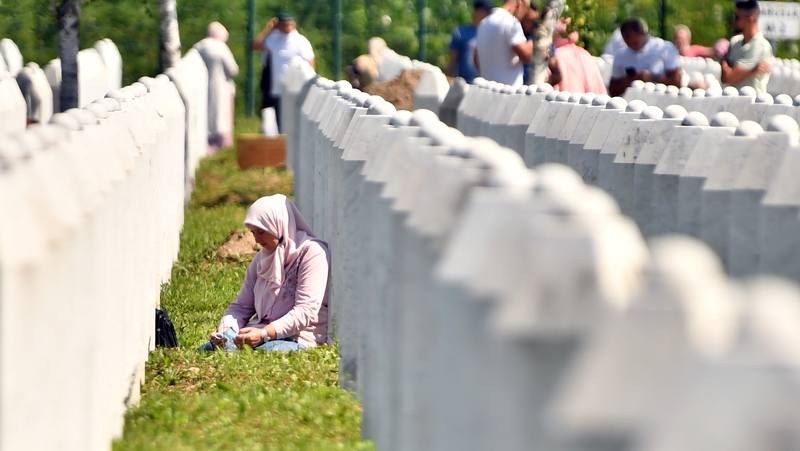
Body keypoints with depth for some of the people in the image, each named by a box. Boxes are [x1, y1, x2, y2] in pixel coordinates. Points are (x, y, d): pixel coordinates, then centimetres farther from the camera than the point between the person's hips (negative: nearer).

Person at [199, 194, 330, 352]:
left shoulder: (311, 252, -6)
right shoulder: (262, 258, 18)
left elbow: (306, 311, -15)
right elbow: (241, 306, 17)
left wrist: (264, 334, -26)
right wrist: (225, 328, -7)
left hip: (296, 337, -7)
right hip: (259, 332, 7)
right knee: (204, 350, -19)